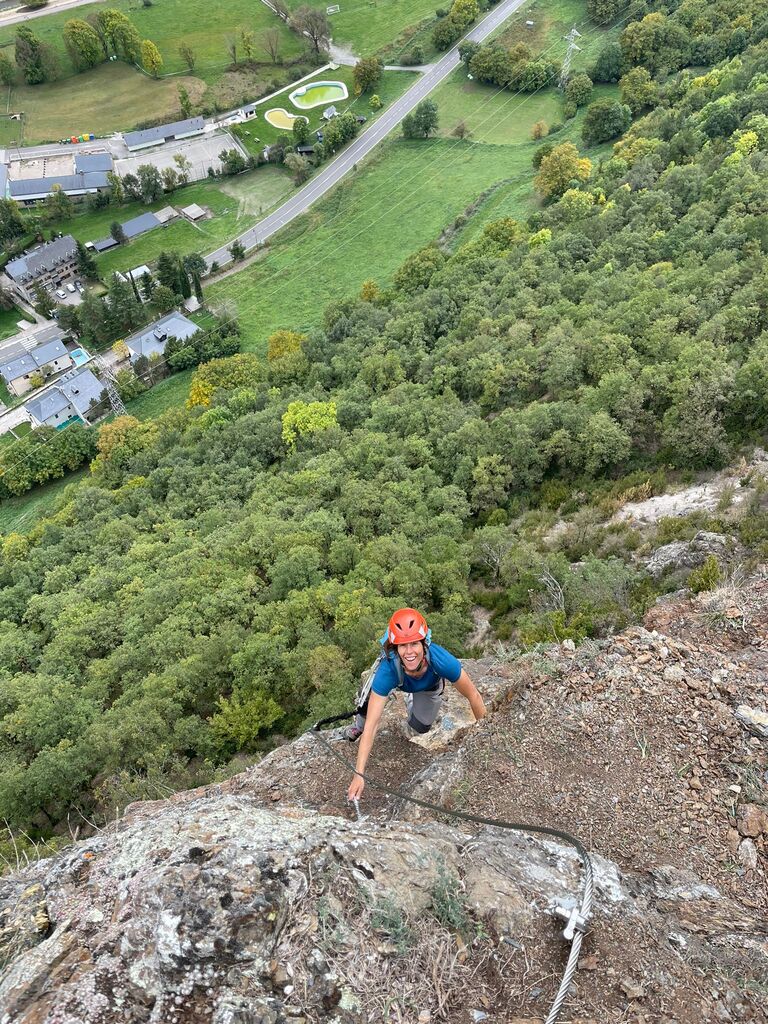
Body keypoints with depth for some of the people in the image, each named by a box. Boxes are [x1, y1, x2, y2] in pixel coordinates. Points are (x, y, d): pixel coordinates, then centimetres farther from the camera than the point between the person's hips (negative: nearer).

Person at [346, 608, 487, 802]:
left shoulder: (441, 660, -46)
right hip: (396, 681, 0)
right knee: (367, 702, -14)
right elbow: (372, 725, -42)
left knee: (420, 728, -2)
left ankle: (412, 701, 31)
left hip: (430, 685, 0)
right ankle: (359, 724, 21)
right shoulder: (388, 669, -45)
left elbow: (473, 695, -27)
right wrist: (359, 775, -43)